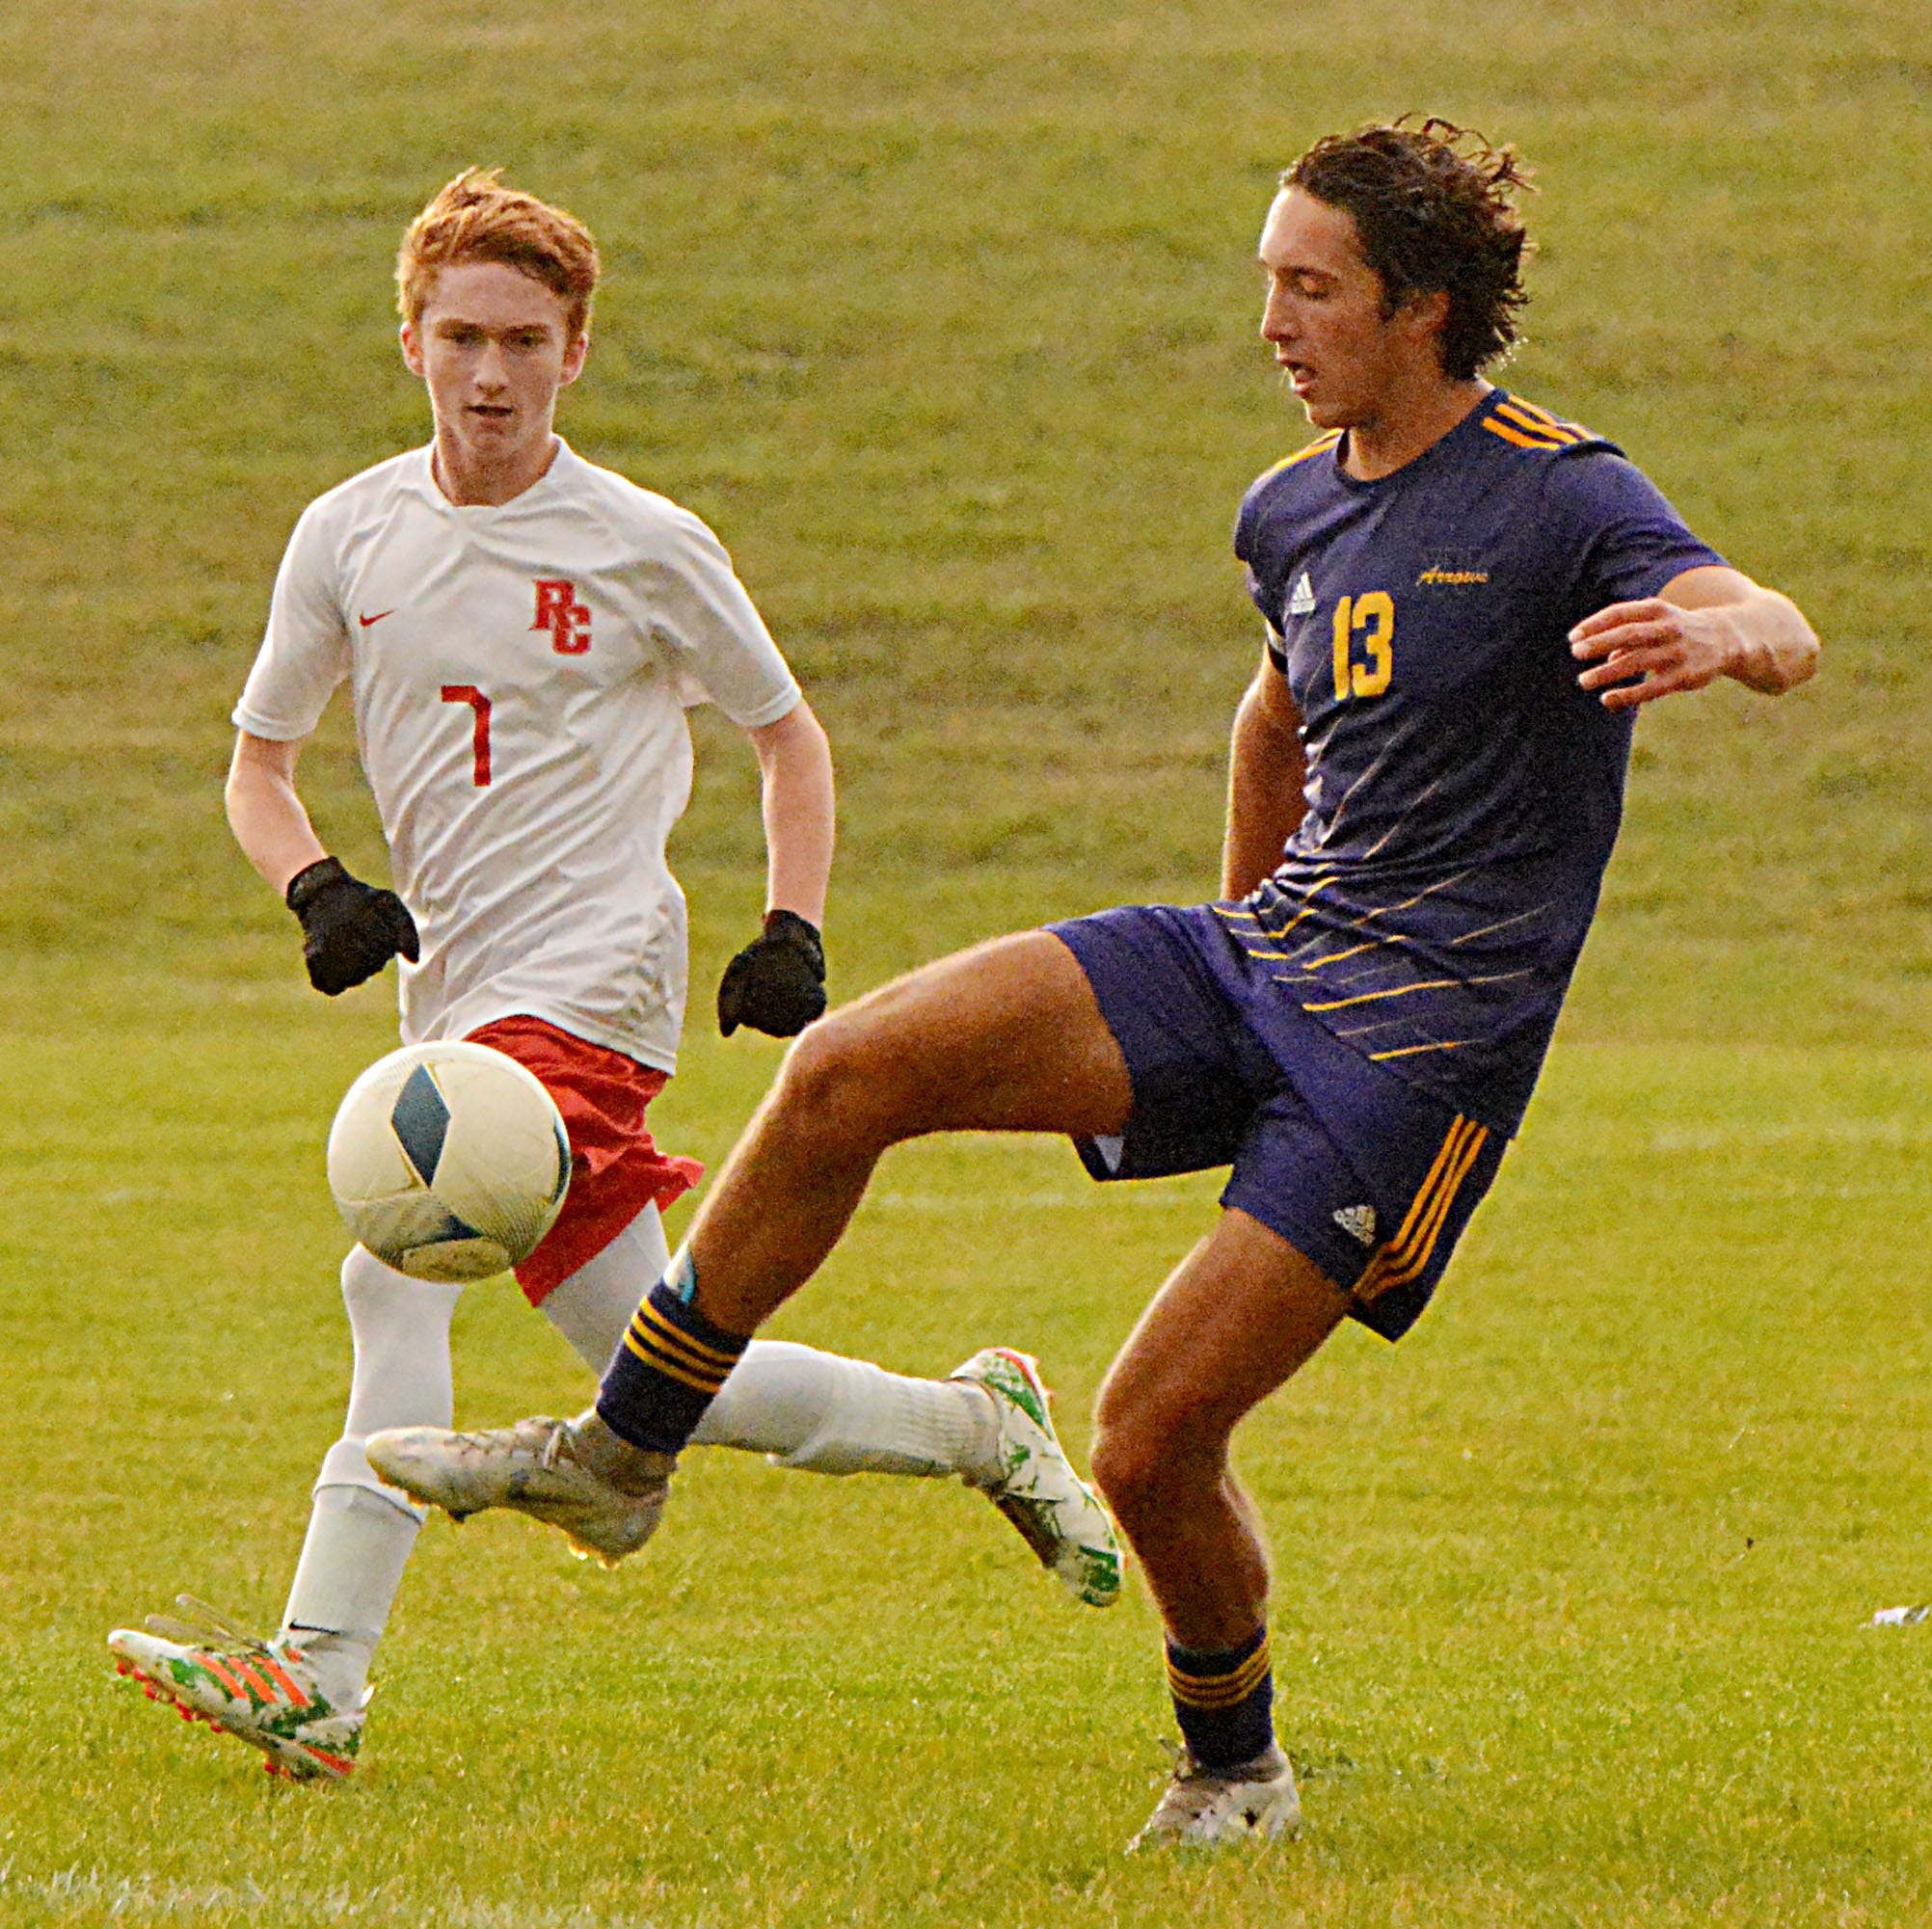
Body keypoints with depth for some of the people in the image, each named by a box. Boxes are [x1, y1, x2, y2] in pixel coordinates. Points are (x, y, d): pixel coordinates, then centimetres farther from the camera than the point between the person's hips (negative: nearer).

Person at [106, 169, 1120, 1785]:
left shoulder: (645, 547, -2)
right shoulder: (351, 535, 8)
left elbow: (789, 737, 11)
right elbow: (259, 760, 16)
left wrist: (794, 933, -2)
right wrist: (318, 891, -3)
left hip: (588, 980, -7)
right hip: (457, 995, 7)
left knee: (400, 1269, -24)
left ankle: (319, 1676, -27)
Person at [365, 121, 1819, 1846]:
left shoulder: (1558, 497, -12)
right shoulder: (1292, 510, 12)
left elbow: (1782, 638, -28)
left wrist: (1716, 631, -52)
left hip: (1426, 1040, -7)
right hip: (1259, 952, 7)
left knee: (1151, 1440, -13)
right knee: (847, 1072, -13)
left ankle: (1236, 1772, 15)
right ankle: (623, 1450, 0)